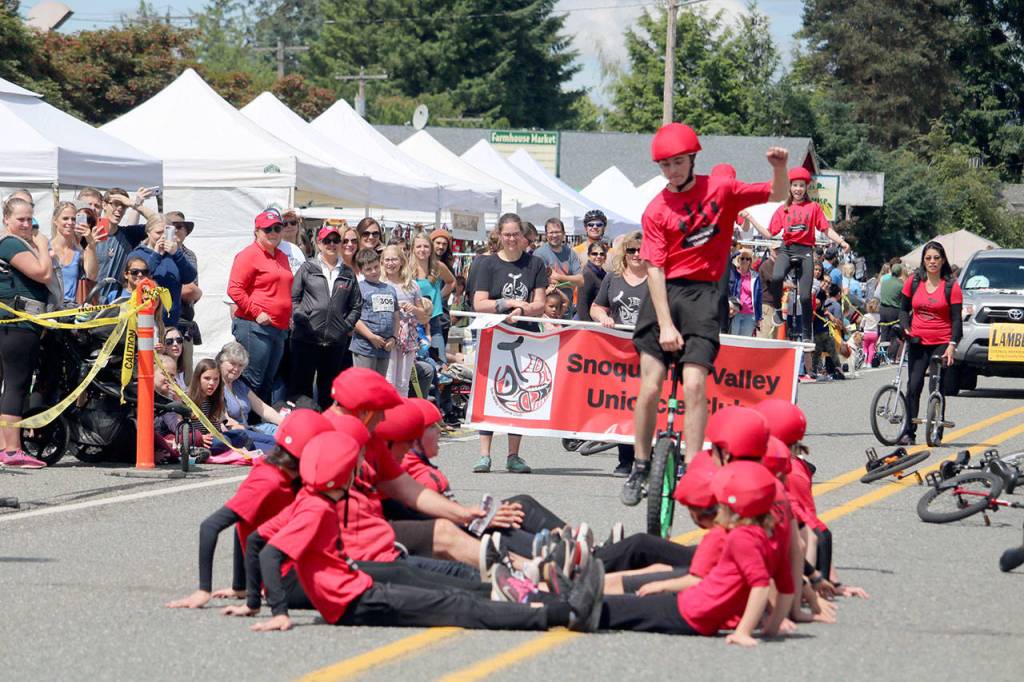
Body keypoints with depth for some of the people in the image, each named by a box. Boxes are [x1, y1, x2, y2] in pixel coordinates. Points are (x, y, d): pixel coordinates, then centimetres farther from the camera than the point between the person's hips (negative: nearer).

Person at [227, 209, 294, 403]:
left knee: (267, 384, 11)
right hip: (254, 327, -9)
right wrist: (256, 313, -17)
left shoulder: (282, 257, 19)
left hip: (279, 328, 9)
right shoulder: (249, 255, -7)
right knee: (252, 382, -10)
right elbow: (234, 289, -15)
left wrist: (288, 315, 18)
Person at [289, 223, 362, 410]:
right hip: (306, 338, -3)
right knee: (301, 384, -2)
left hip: (336, 340, 3)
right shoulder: (307, 268, 4)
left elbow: (357, 305, 16)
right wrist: (298, 317, -11)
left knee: (328, 388, 10)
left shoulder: (348, 274, 12)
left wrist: (347, 326, 4)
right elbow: (293, 297, 1)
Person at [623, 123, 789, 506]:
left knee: (694, 385, -12)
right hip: (664, 293, 0)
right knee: (650, 386, -4)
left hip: (703, 295, 0)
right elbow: (655, 269, -6)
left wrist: (780, 169, -13)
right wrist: (665, 325, -14)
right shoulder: (656, 211, -1)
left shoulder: (719, 190, 3)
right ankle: (640, 468, 9)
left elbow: (775, 195, 10)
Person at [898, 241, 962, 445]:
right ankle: (909, 432, 2)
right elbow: (904, 309, 16)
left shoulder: (951, 286, -3)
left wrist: (952, 345, -14)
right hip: (918, 342, 2)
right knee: (914, 386, -2)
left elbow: (957, 319, -4)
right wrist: (906, 327, -3)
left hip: (942, 343, -2)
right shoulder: (914, 282, 5)